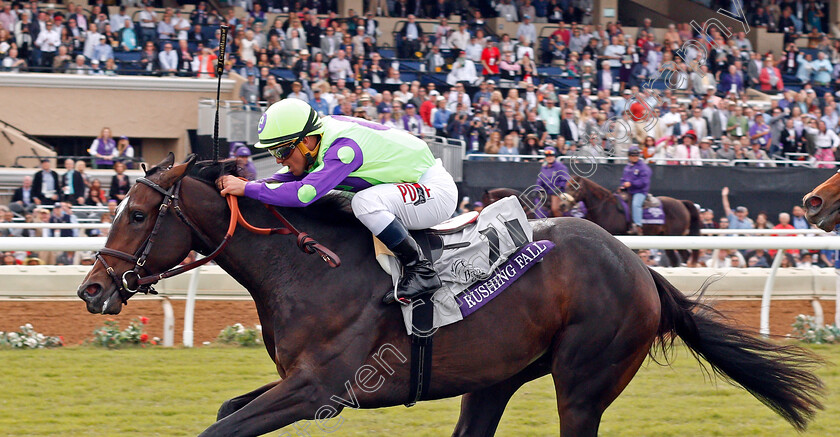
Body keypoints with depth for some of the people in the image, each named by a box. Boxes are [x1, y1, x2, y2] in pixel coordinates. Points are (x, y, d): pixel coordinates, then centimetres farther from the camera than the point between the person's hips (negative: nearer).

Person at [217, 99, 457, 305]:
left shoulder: (344, 148, -29)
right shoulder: (320, 138, -2)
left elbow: (305, 192, -38)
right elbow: (286, 178, 7)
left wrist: (246, 189, -33)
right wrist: (238, 184, -9)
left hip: (436, 190, -10)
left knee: (365, 202, -30)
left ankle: (421, 271, -19)